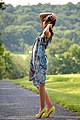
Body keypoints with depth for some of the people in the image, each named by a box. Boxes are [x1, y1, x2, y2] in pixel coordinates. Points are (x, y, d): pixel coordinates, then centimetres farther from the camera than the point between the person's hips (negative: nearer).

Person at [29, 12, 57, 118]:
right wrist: (51, 14, 11)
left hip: (41, 60, -9)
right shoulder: (45, 31, 15)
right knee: (38, 85, 11)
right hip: (36, 60, 9)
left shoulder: (48, 33, -11)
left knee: (40, 85, -5)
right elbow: (40, 15, 26)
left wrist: (49, 25, -19)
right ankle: (49, 106, 15)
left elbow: (45, 32, -39)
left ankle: (42, 108, 1)